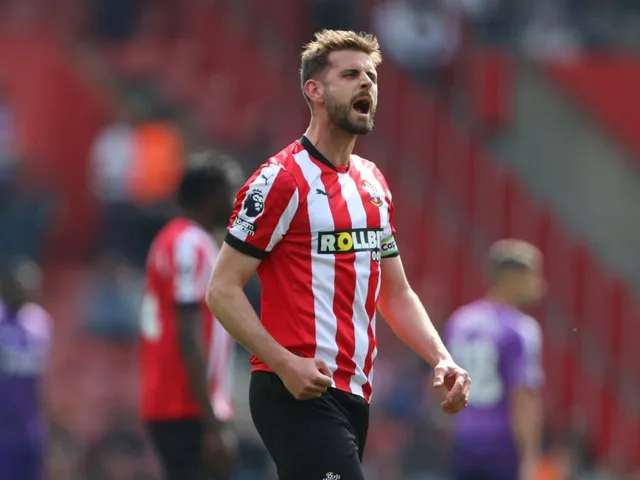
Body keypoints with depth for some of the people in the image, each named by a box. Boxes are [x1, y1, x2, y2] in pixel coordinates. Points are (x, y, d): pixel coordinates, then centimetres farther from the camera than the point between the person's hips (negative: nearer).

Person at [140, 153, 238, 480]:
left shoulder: (171, 240, 18)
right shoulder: (192, 245, -12)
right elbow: (189, 339, -19)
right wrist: (214, 425, -22)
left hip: (169, 407, 10)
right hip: (189, 414, -10)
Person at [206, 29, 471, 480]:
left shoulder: (374, 184, 17)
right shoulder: (282, 180, -8)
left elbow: (396, 294, 24)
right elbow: (223, 290, -10)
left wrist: (442, 359, 7)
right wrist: (284, 363, -22)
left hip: (353, 396, 8)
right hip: (298, 393, -8)